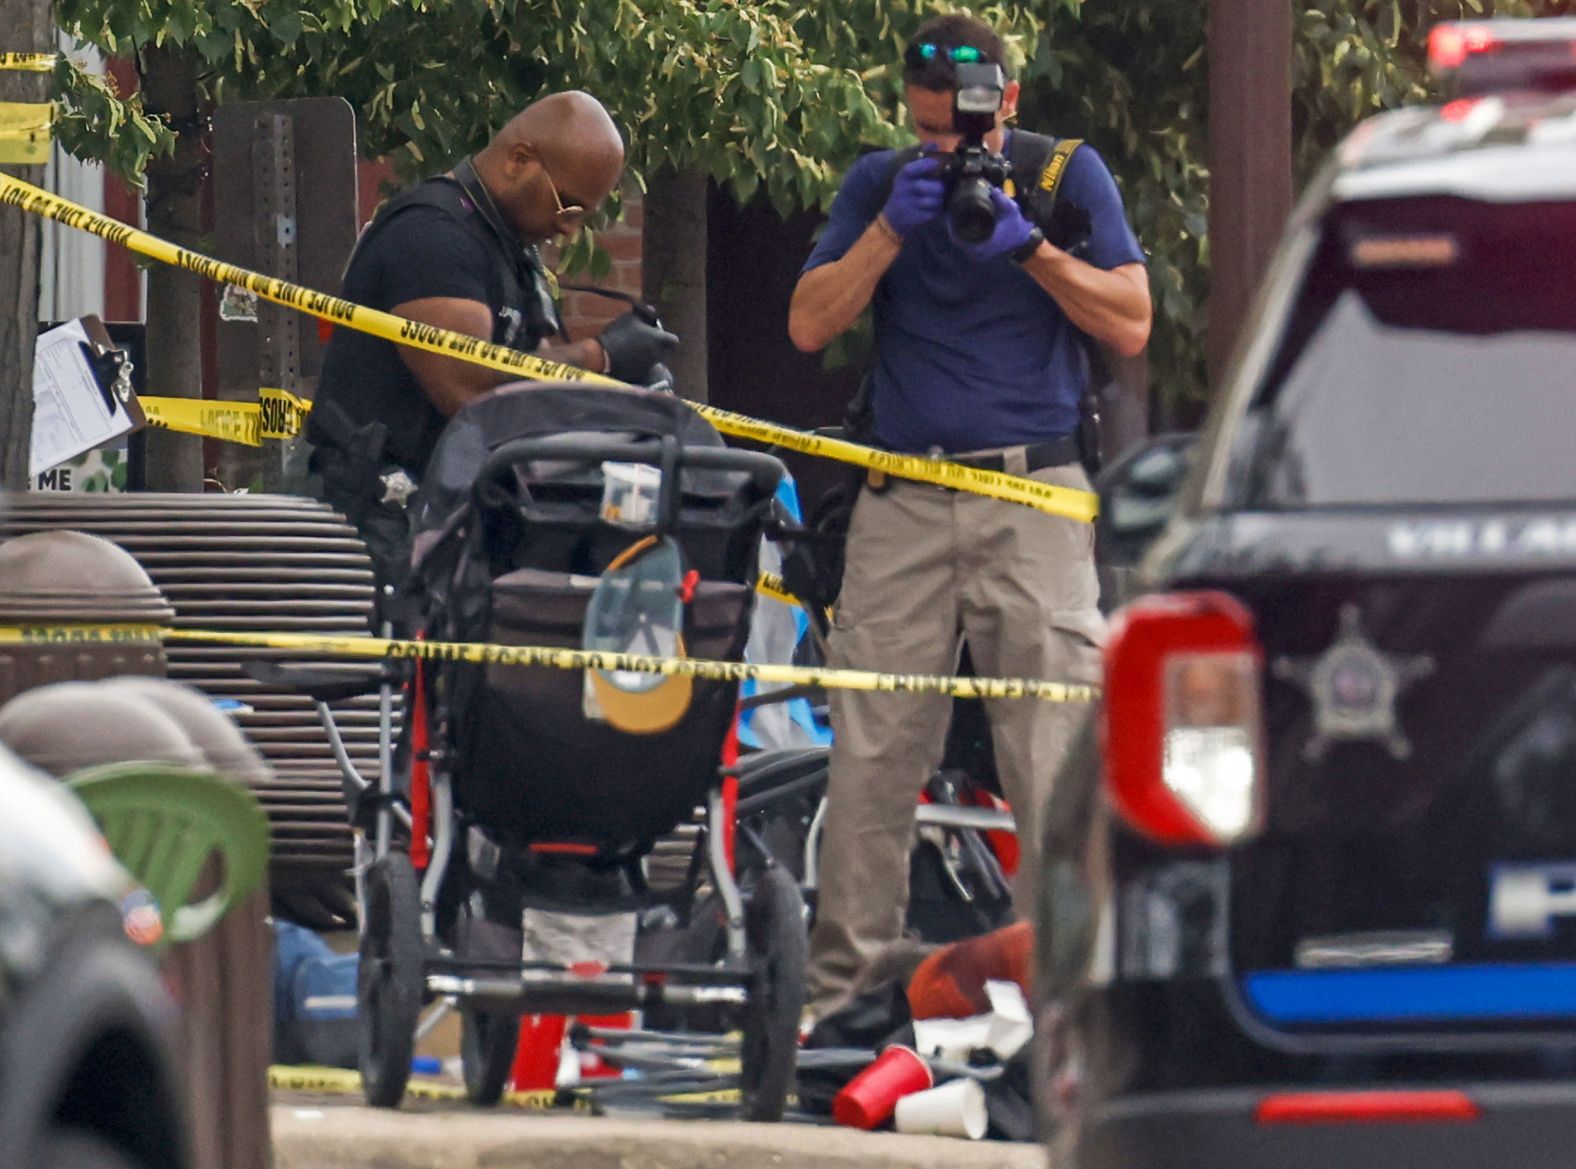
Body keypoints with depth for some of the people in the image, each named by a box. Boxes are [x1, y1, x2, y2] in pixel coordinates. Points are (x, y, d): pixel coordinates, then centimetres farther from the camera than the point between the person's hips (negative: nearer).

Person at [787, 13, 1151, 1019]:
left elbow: (1131, 325, -1)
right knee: (871, 751, -1)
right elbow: (810, 325, 4)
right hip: (903, 502, 2)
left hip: (1032, 494, -2)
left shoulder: (1067, 176, 6)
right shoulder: (880, 184, 12)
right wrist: (889, 231, -8)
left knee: (1054, 748, -9)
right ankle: (847, 983, 5)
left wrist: (1030, 248, -12)